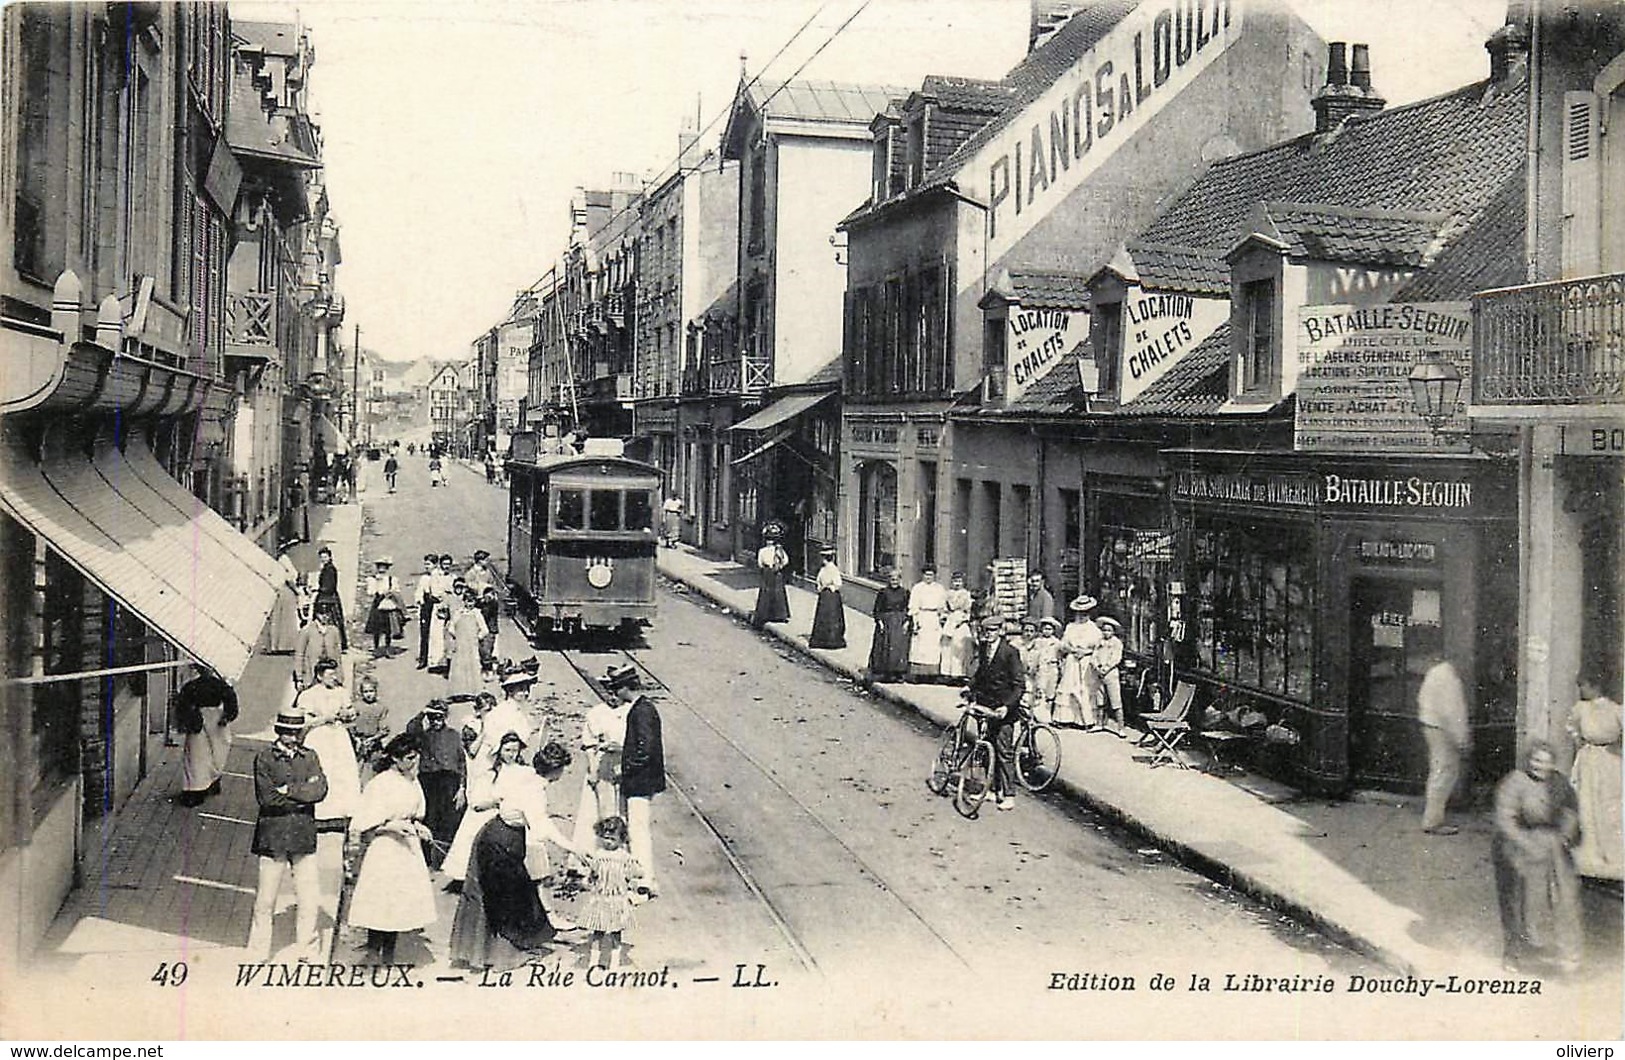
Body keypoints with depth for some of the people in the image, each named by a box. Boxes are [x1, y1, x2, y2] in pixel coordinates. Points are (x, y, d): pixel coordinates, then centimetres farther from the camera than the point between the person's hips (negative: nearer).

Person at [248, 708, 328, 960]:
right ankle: (258, 952, 15)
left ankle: (310, 952, 16)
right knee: (265, 899, 3)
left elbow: (320, 790, -5)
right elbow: (266, 797, -12)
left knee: (308, 900, 5)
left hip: (304, 836, 3)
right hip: (273, 835, -3)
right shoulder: (264, 758, 0)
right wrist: (303, 794, -10)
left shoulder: (310, 757, 10)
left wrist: (288, 790, -12)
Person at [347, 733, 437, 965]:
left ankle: (389, 959, 19)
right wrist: (392, 826, -22)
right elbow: (364, 827, -13)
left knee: (400, 906, 9)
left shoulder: (412, 782, 7)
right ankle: (374, 956, 6)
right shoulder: (380, 784, -14)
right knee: (381, 905, -5)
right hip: (384, 852, -7)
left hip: (408, 849, 7)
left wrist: (418, 827, 2)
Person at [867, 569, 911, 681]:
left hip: (901, 624, 1)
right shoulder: (883, 593, 2)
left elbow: (908, 610, 9)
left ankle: (898, 673, 1)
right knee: (885, 649, -4)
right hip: (886, 623, -1)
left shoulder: (905, 593, 7)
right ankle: (885, 673, 1)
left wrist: (906, 622, -3)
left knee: (900, 648, -4)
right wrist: (880, 622, -8)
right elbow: (877, 610, 3)